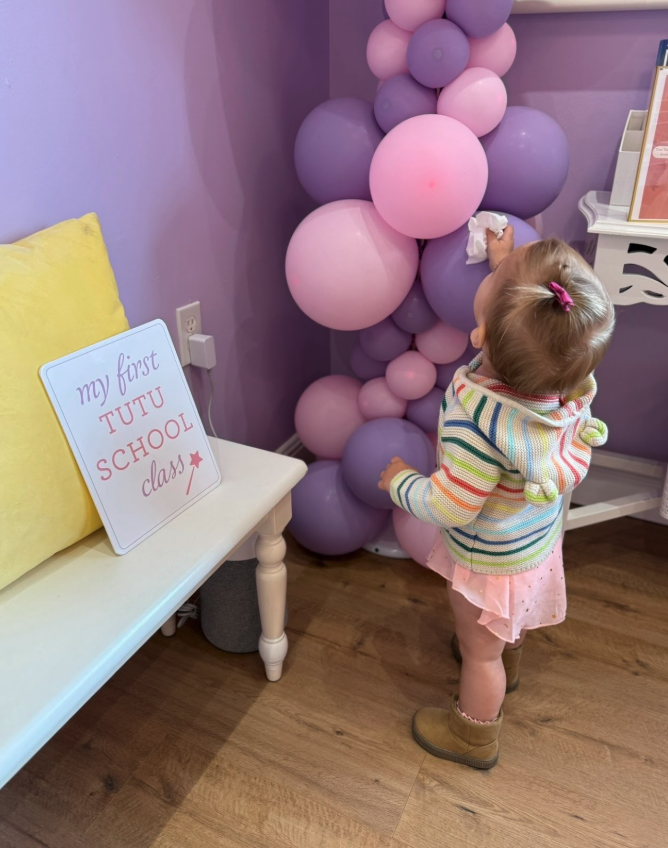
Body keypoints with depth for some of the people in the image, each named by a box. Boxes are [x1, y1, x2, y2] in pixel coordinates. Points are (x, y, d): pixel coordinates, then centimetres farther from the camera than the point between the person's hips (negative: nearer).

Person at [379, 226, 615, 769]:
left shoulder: (478, 418, -43)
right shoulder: (569, 374, -24)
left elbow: (448, 507, -31)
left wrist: (400, 481, -13)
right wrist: (507, 264, 6)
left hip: (491, 563, -7)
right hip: (539, 543, 7)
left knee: (481, 650, 21)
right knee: (509, 627, 37)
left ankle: (474, 736, 48)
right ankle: (507, 666, 68)